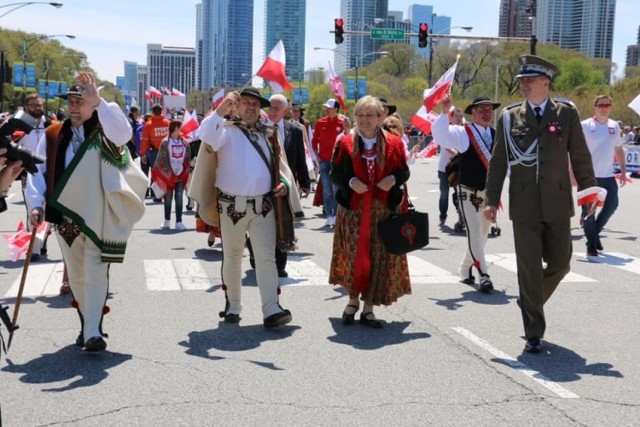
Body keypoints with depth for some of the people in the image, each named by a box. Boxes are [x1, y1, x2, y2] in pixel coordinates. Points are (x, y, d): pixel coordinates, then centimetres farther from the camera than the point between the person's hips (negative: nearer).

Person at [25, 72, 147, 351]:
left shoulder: (104, 133, -6)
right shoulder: (54, 135, 5)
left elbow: (124, 134, -30)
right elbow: (38, 172, 7)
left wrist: (97, 101, -35)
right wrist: (37, 203, -5)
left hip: (97, 217, -4)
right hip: (65, 217, 4)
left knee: (96, 273, -6)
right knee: (76, 276, 14)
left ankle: (93, 332, -5)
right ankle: (87, 325, 29)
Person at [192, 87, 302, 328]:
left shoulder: (268, 134, 12)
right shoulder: (227, 129, -2)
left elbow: (279, 164, 19)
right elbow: (206, 136, -23)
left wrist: (284, 182, 0)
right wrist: (221, 110, -27)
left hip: (264, 205, 3)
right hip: (232, 205, -2)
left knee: (266, 257, -4)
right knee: (232, 257, 10)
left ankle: (271, 310, -6)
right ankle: (233, 305, 26)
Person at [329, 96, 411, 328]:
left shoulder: (393, 144, 4)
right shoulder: (345, 143, 2)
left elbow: (404, 171, 9)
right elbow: (335, 173, 4)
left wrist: (393, 179, -13)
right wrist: (350, 182, -16)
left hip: (383, 209, 1)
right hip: (353, 209, -1)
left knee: (379, 256, 0)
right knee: (353, 254, 0)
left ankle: (368, 307, 10)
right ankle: (353, 300, 21)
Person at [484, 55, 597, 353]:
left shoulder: (567, 113, 2)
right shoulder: (510, 116, 3)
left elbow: (580, 157, 4)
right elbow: (498, 162, 5)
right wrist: (492, 200, 1)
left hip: (557, 204, 1)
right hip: (524, 205, -1)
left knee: (560, 264, 9)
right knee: (529, 270, 3)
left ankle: (530, 300, 39)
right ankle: (534, 334, 13)